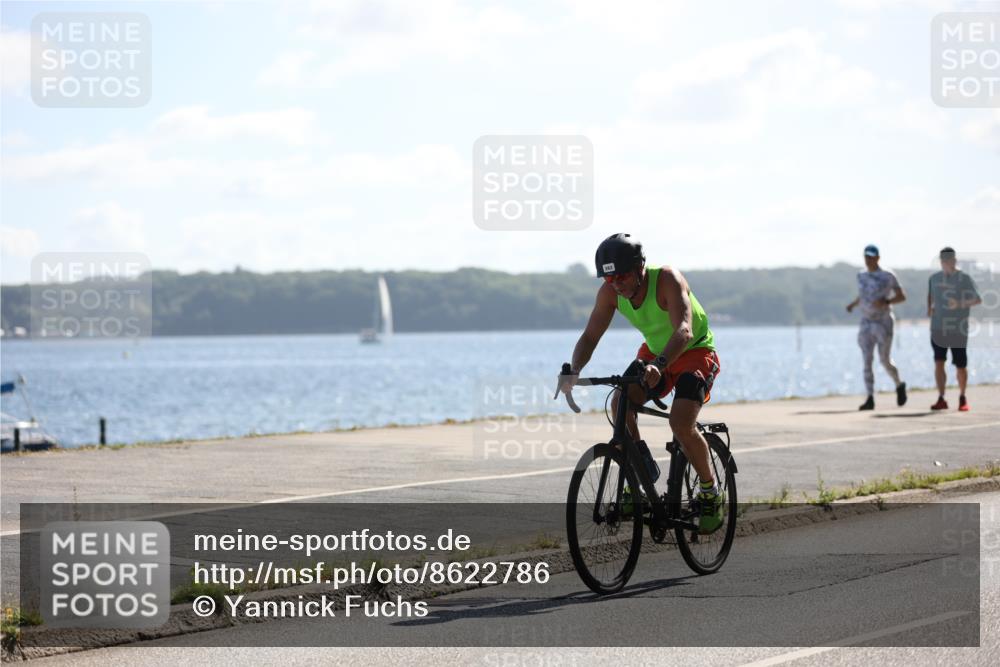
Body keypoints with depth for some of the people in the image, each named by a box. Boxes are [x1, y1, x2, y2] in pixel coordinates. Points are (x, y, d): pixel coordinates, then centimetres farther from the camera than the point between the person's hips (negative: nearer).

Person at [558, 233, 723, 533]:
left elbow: (684, 331, -44)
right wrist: (573, 370, -32)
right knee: (621, 401, -24)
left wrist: (659, 365, -61)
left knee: (681, 424, -26)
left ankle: (711, 491, -2)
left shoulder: (667, 280, -31)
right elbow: (590, 336, -12)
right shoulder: (610, 292, -15)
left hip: (696, 352, -5)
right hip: (654, 352, 5)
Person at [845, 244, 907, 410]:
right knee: (867, 361, -6)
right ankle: (870, 399, -7)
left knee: (885, 361, -2)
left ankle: (899, 385, 27)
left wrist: (885, 302, -23)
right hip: (866, 322, 5)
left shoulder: (888, 276, -8)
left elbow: (902, 296, -6)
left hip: (884, 323, -5)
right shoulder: (861, 275, 9)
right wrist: (853, 304, 2)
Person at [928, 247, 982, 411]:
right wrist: (929, 308, 8)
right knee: (938, 363, -10)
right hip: (938, 328, 3)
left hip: (958, 329, -3)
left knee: (960, 366, 4)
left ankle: (962, 398, 25)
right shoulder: (934, 278, 10)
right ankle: (941, 399, -8)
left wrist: (961, 304, -26)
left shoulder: (965, 279, -3)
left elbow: (978, 300, -10)